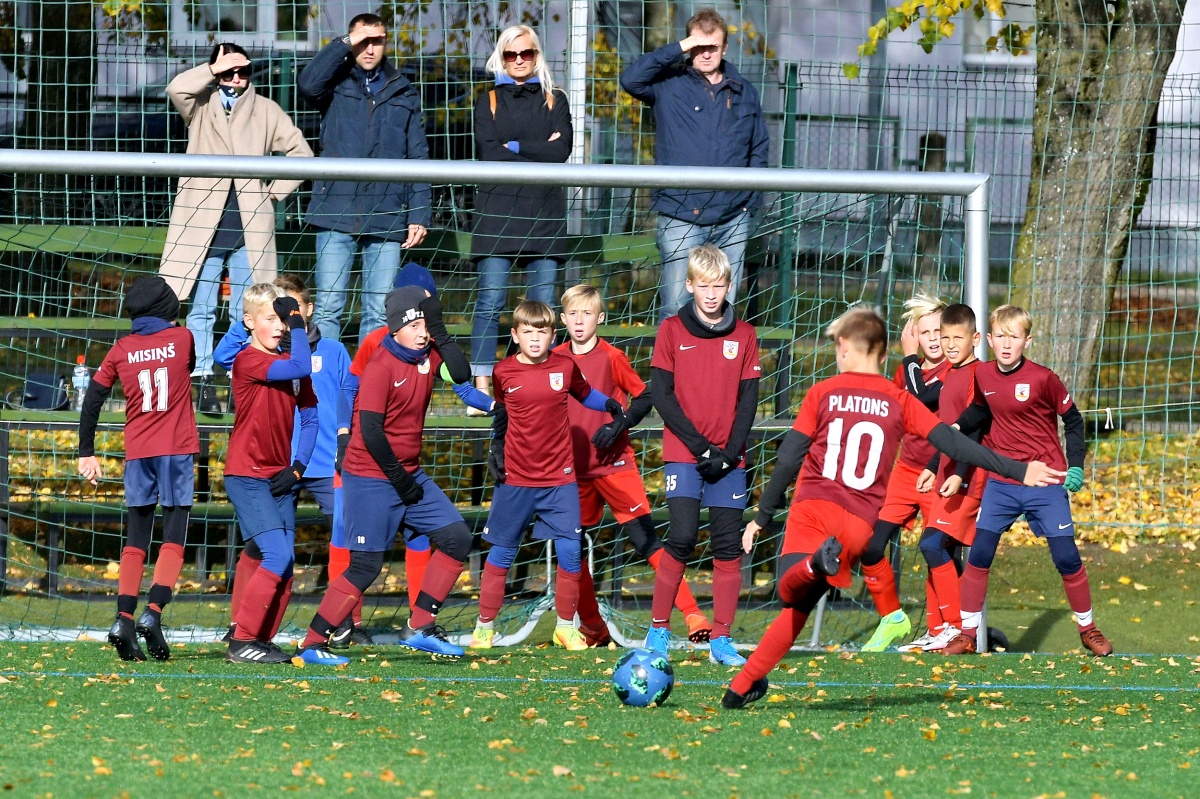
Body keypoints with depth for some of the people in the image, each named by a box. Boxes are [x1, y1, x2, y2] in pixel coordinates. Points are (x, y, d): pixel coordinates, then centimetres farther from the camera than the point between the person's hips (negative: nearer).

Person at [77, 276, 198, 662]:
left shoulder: (122, 349, 5)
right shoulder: (182, 338, 1)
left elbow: (92, 400, 5)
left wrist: (86, 453, 11)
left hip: (137, 452, 2)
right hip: (177, 450, -2)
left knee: (136, 538, 8)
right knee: (174, 537, -2)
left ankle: (124, 618, -4)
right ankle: (153, 612, -18)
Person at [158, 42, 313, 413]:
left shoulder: (266, 111, 12)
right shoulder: (201, 106, 7)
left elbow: (301, 152, 14)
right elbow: (176, 89, -15)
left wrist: (276, 190, 5)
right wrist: (214, 69, -14)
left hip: (249, 227, 1)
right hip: (203, 225, -1)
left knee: (247, 313, 2)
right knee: (201, 310, -1)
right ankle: (203, 382, 1)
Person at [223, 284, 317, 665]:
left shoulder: (290, 364, 10)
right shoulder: (248, 360, -12)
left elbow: (310, 418, 11)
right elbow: (302, 368, -27)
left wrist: (297, 468, -2)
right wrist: (299, 323, -15)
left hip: (279, 478, 7)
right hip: (247, 476, -7)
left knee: (286, 566, 2)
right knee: (278, 555, -17)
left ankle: (262, 639, 10)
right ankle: (242, 642, -12)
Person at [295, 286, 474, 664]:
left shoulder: (428, 355, 5)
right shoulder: (380, 367, -17)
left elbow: (461, 373, -12)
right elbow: (371, 430, -20)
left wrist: (440, 331, -15)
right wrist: (398, 478, -16)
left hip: (409, 474, 8)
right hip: (371, 480, -8)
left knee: (456, 539, 3)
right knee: (366, 566, -9)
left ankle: (420, 628, 8)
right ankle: (311, 645, -2)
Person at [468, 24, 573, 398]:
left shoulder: (554, 101, 16)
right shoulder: (489, 101, 13)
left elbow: (562, 150, -1)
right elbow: (488, 152, -3)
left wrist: (514, 147, -5)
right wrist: (540, 153, -6)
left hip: (544, 211, 1)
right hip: (497, 209, -1)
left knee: (543, 304, -2)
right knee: (490, 300, -9)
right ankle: (482, 387, -11)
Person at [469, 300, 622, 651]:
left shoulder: (565, 366, -1)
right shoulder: (504, 372, -2)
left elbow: (584, 394, 15)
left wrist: (611, 405, -1)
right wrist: (496, 448, 7)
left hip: (560, 477, 0)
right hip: (515, 478, 0)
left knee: (570, 552, -4)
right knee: (501, 552, 5)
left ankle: (565, 626, 12)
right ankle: (485, 625, 15)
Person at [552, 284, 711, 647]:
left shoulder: (611, 357, -5)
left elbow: (644, 398, -1)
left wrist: (619, 425, -16)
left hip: (614, 464, -5)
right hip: (572, 468, 5)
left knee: (646, 538, -12)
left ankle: (691, 613, -15)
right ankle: (593, 627, 21)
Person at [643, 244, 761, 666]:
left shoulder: (743, 335, 7)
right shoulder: (672, 330, 1)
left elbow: (748, 398, 5)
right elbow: (661, 394, -3)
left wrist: (731, 452, -8)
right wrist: (700, 445, -11)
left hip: (728, 459, 2)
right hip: (683, 454, -2)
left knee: (728, 546, 0)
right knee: (682, 537, -15)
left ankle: (721, 640, 6)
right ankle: (658, 630, -4)